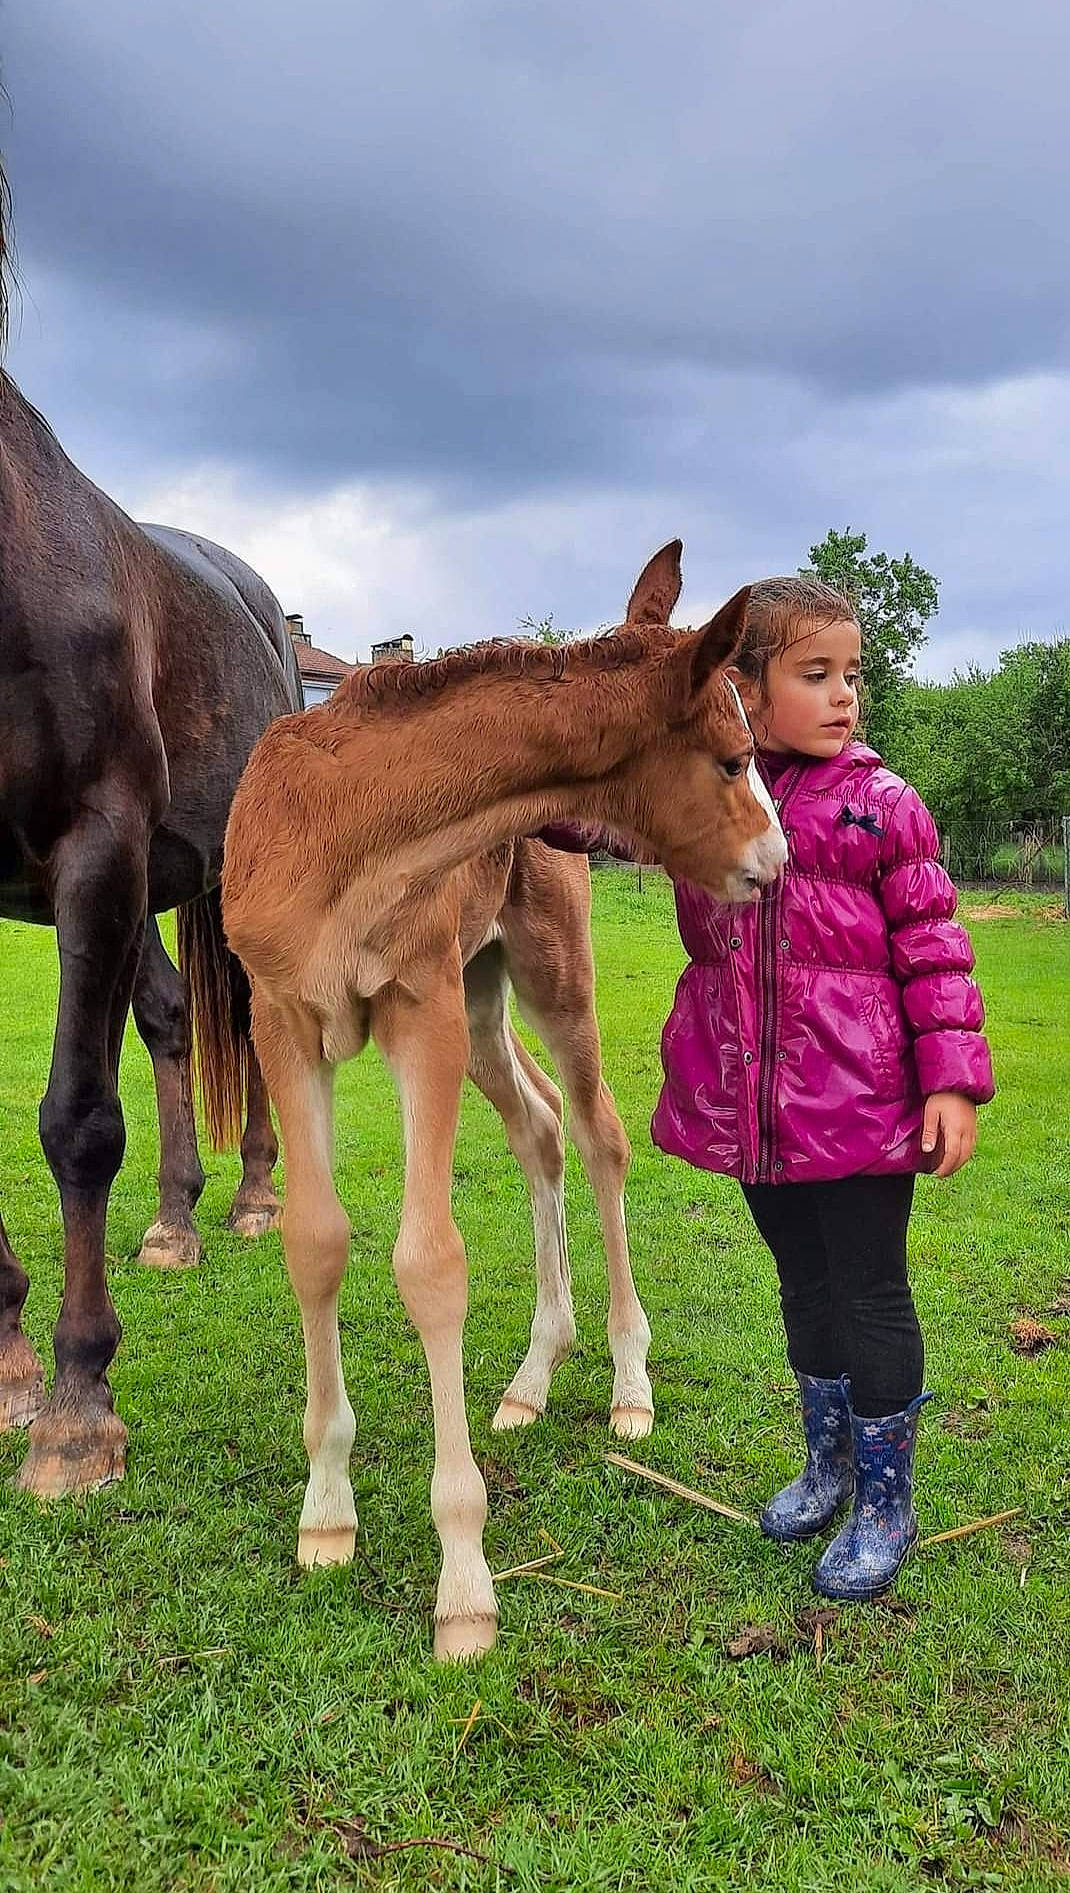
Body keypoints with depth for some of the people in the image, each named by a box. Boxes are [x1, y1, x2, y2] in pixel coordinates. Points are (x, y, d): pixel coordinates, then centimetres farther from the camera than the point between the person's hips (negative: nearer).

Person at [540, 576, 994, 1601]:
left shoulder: (883, 804, -5)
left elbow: (933, 948, -4)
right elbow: (590, 813, 9)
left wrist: (953, 1078, -10)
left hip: (859, 1099, -3)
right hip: (751, 1102, 4)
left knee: (871, 1293, 6)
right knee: (803, 1281, 21)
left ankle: (886, 1502, 26)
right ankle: (829, 1462, 42)